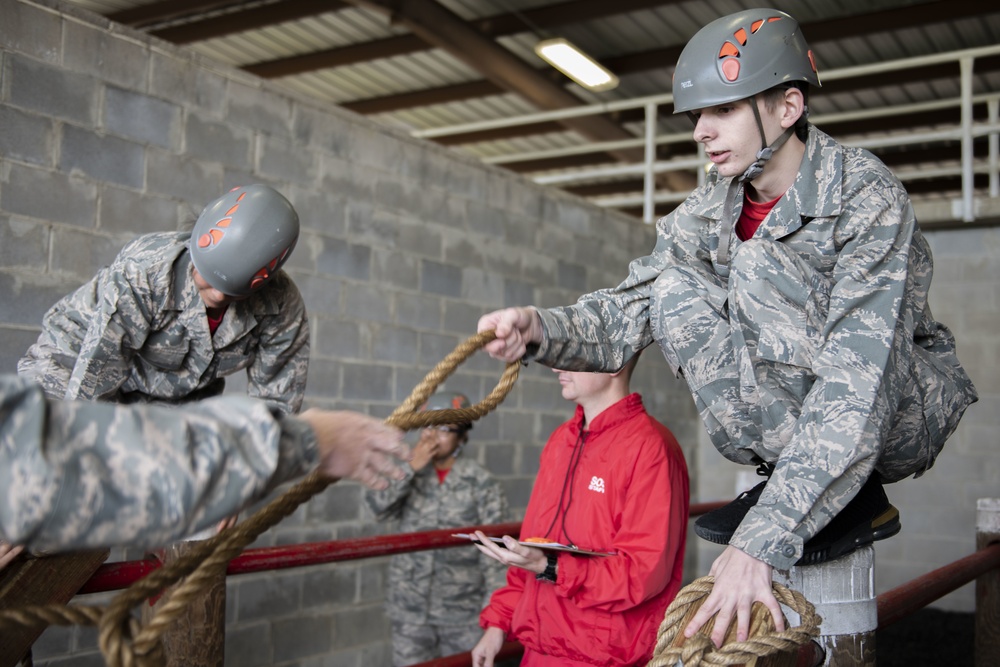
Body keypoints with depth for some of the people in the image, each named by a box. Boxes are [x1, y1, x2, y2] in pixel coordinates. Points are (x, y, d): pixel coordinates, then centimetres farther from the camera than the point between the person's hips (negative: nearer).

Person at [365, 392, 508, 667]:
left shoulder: (482, 484, -8)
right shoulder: (411, 474, 3)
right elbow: (379, 506, -14)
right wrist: (411, 468, -18)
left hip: (462, 613, -3)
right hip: (409, 610, 3)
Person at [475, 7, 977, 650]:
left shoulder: (865, 193, -23)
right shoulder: (707, 215, -2)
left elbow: (856, 382, -33)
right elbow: (631, 312, -7)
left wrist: (761, 541, -40)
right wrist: (539, 328, -31)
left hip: (905, 410, -5)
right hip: (786, 424, 6)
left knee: (759, 263, -28)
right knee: (673, 288, -16)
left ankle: (856, 500, -14)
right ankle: (802, 481, -10)